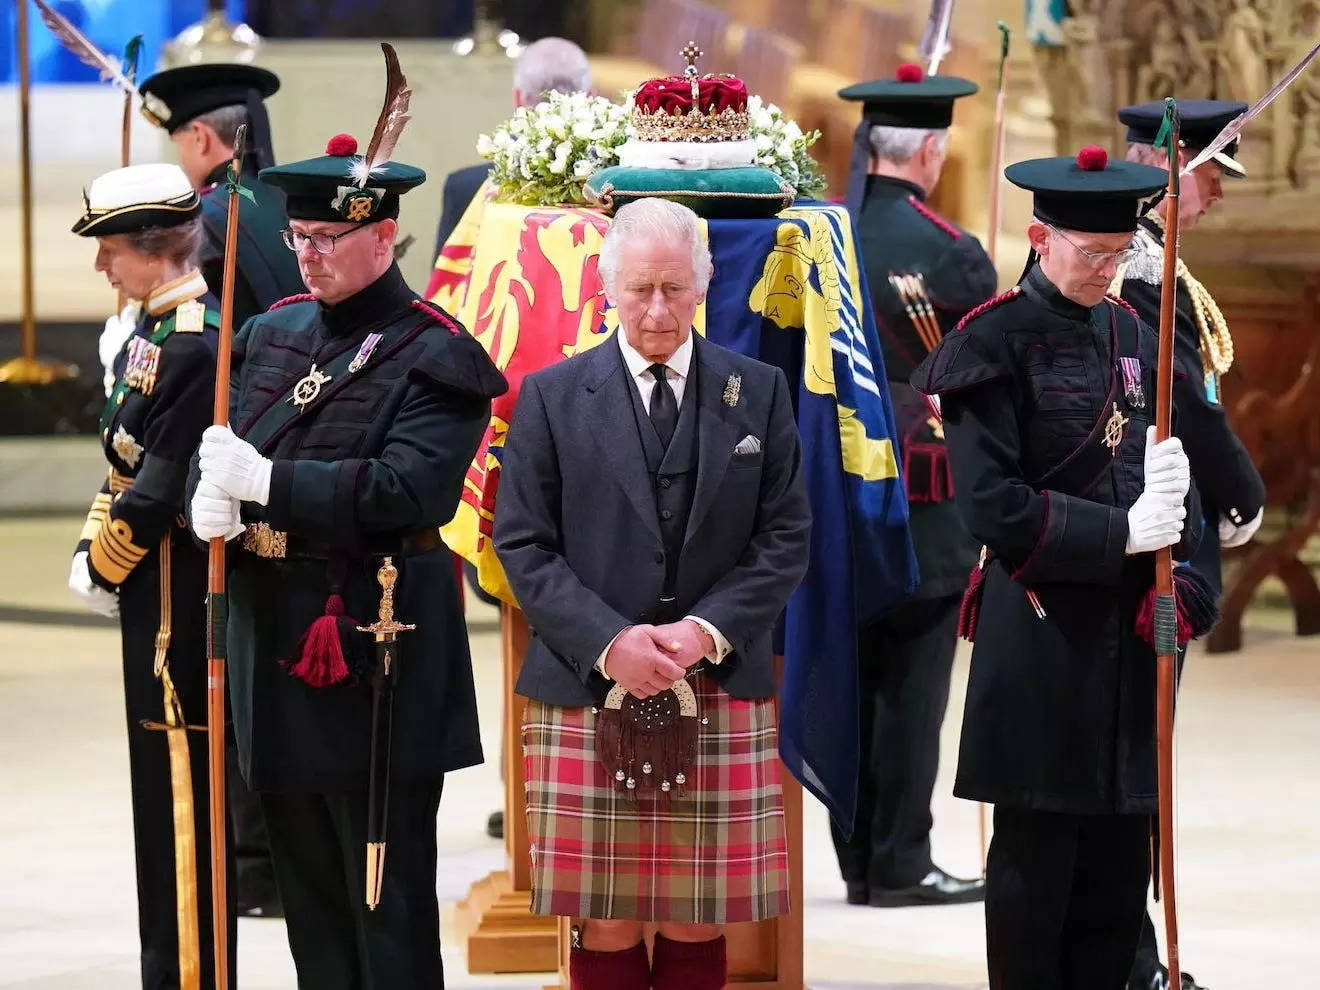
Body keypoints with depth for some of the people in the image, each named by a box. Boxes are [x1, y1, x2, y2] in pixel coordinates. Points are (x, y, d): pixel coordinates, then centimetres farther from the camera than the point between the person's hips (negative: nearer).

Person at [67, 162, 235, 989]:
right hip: (162, 605, 10)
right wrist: (94, 548, 7)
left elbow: (158, 491, -21)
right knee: (165, 789, 16)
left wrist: (102, 567, -9)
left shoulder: (194, 345, -20)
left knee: (183, 791, -4)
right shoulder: (157, 331, 12)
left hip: (178, 604, -10)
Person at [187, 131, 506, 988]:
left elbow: (408, 489, -23)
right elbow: (218, 456, 14)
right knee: (308, 886, 14)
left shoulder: (434, 358, -10)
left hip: (377, 658, -7)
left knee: (389, 899, -1)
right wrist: (212, 501, -10)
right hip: (276, 647, 7)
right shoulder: (274, 335, 12)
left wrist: (265, 480, -25)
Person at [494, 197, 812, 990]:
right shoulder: (552, 397, 5)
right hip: (590, 697, -1)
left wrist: (708, 630, -10)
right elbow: (523, 545, 1)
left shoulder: (760, 391, 9)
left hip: (719, 697, 1)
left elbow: (785, 538, 5)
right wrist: (609, 643, -13)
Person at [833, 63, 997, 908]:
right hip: (927, 496, -6)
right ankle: (901, 864, 2)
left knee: (855, 677, 11)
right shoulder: (952, 255, -14)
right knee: (913, 682, 0)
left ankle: (859, 860, 17)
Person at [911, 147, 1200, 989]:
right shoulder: (996, 343, -7)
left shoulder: (1134, 336, 12)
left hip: (1129, 629, 6)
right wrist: (1122, 534, -17)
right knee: (1036, 849, 0)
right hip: (1040, 633, -6)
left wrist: (1173, 526, -7)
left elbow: (1171, 475, 16)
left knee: (1120, 851, 8)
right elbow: (993, 505, -14)